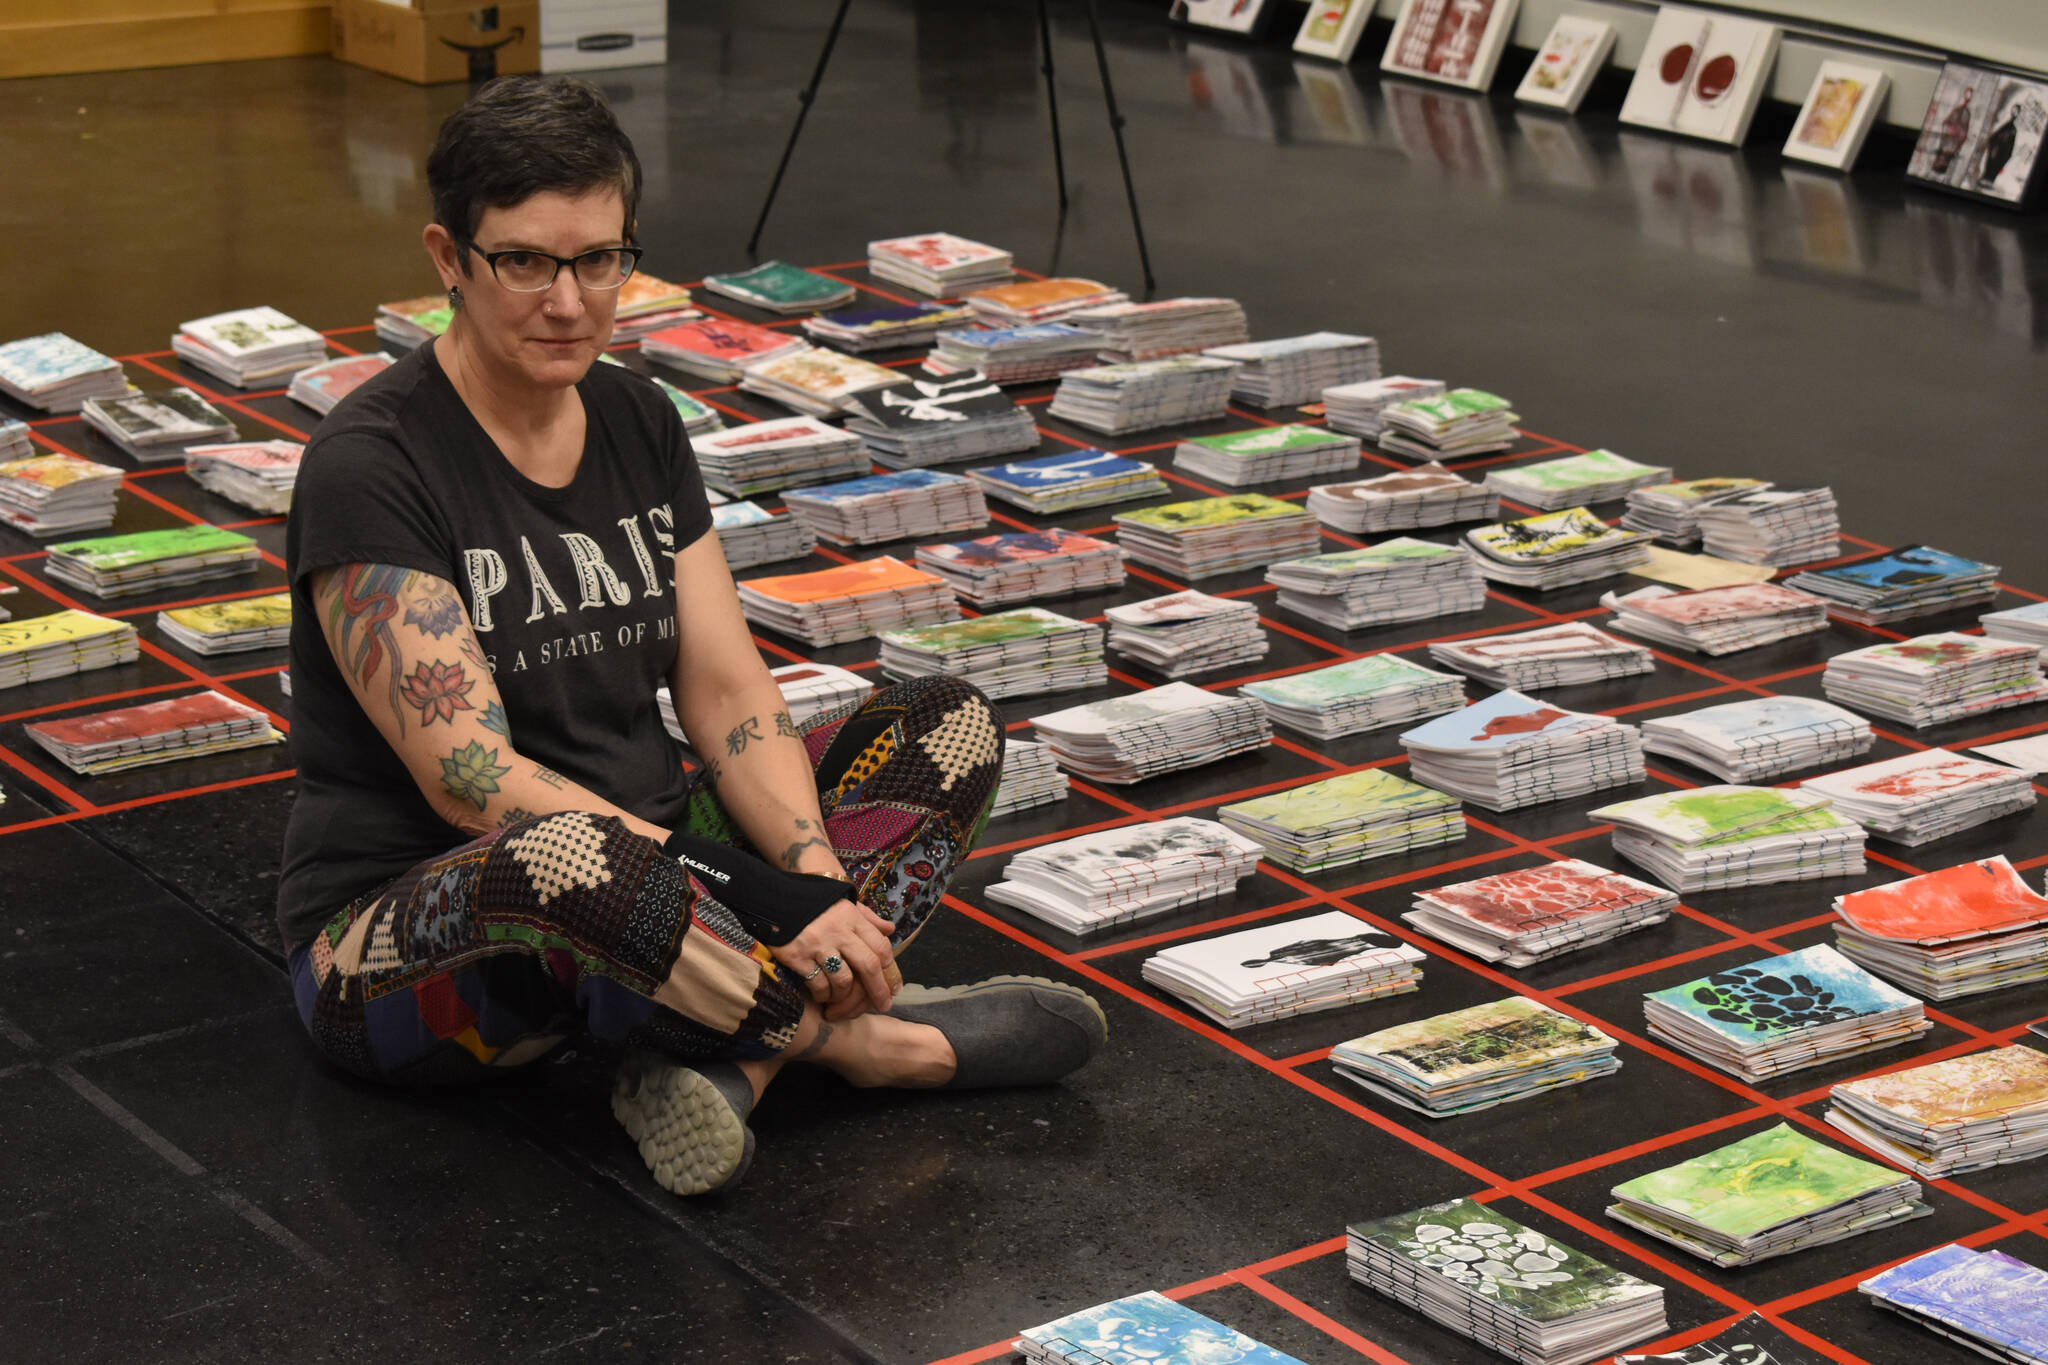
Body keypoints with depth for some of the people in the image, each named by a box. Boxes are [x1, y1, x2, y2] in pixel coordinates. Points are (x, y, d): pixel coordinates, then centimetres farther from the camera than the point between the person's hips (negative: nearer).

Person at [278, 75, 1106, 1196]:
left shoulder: (637, 421, 6)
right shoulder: (371, 463, -17)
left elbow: (727, 693, 2)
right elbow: (472, 778, -24)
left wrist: (819, 882, -18)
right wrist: (760, 901, -30)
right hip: (403, 928, -8)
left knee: (949, 726, -3)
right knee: (565, 861, -43)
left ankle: (726, 1054, -25)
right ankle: (849, 1035, -15)